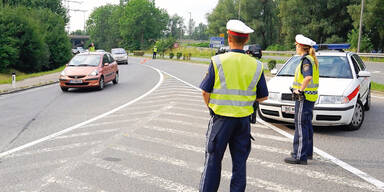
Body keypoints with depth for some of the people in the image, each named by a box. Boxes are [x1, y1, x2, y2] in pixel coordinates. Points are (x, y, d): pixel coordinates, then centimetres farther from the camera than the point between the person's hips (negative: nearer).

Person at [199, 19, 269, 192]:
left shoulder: (217, 61, -8)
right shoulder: (256, 65, 0)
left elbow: (205, 92, -6)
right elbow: (263, 97, 7)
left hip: (221, 118, -2)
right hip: (243, 119, 3)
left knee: (213, 160, 8)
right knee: (240, 162, 12)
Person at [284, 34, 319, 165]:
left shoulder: (306, 60, -16)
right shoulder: (312, 59, 15)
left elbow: (308, 77, -32)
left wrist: (300, 90, -23)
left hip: (304, 97, -10)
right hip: (310, 96, 10)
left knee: (301, 126, -7)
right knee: (307, 125, 18)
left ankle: (299, 156, -4)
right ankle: (308, 152, 30)